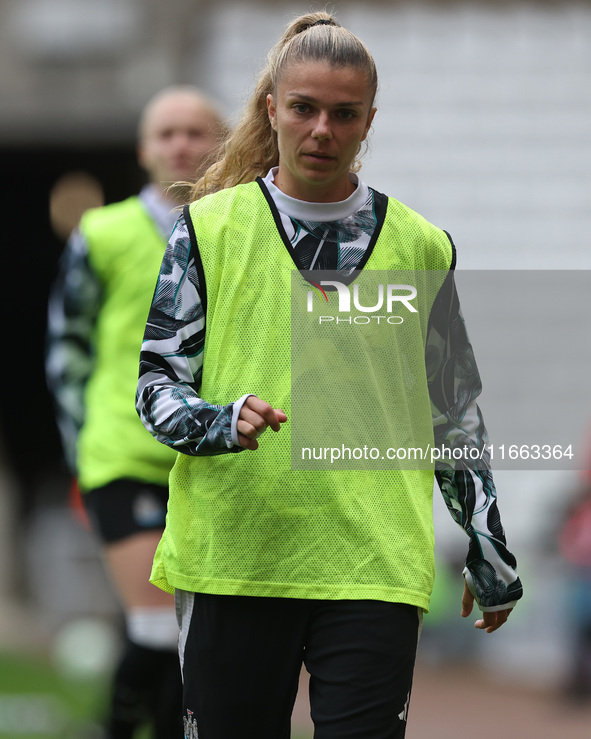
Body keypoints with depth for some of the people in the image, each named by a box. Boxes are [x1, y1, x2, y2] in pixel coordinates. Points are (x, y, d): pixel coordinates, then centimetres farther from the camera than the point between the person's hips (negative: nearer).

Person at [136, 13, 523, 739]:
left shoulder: (419, 245, 9)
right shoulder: (210, 228, 5)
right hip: (231, 558, 0)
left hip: (373, 564, 0)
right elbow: (156, 382, 5)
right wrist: (218, 422, -17)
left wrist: (489, 552, 18)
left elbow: (454, 412, 17)